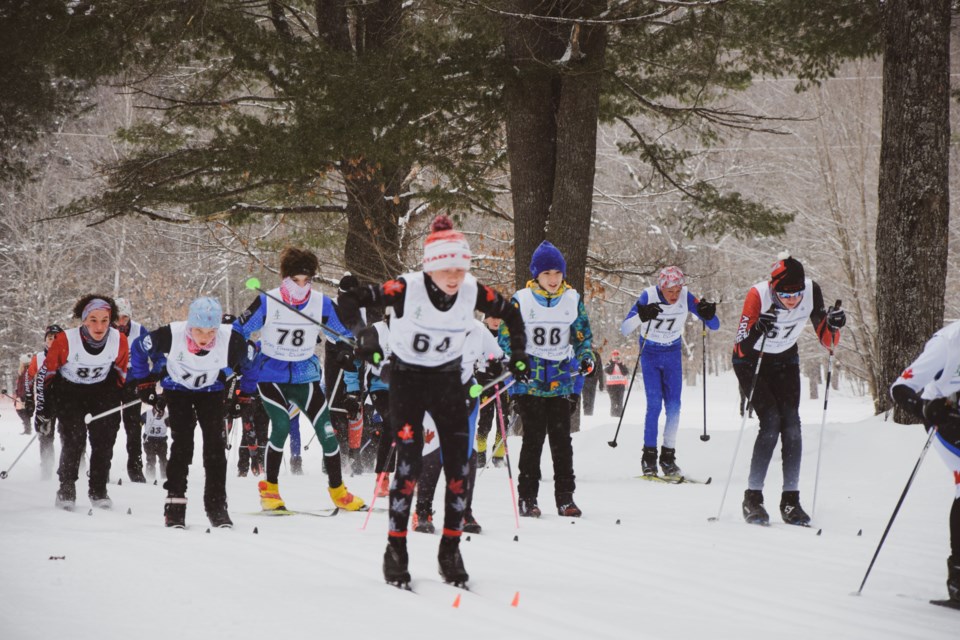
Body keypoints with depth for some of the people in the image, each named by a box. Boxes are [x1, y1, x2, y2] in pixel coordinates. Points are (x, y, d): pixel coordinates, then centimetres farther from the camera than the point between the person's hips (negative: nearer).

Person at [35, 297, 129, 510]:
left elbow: (121, 370, 3)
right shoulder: (65, 341, -27)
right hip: (68, 390, -2)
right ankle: (66, 490, -3)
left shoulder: (119, 341, -18)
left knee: (104, 440, -8)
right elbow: (45, 373, -14)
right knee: (73, 439, -17)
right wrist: (43, 411, -11)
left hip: (102, 390, 2)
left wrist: (123, 395, 9)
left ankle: (98, 490, 6)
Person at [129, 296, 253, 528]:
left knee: (215, 444, -9)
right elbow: (139, 348, -12)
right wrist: (143, 382, -5)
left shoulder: (233, 341, -31)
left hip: (211, 391, 1)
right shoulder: (169, 335, -34)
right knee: (182, 442, -15)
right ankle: (175, 502, -8)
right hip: (177, 389, -1)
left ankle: (216, 505, -2)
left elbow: (248, 364, -6)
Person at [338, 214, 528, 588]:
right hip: (406, 378, -3)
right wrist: (362, 339, -32)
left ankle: (450, 551, 9)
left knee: (458, 466, -3)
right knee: (409, 464, -14)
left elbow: (510, 315, 5)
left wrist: (519, 355, -3)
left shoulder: (473, 292, -13)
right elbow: (351, 301, -20)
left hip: (448, 379, 3)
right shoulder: (407, 289, -23)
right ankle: (396, 550, -3)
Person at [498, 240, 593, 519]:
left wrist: (586, 357, -4)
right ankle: (527, 497, 3)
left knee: (561, 439, 1)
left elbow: (583, 334, 15)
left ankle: (565, 497, 7)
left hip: (560, 381, 2)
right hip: (529, 381, -2)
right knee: (533, 437, -5)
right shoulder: (521, 300, -1)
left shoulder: (573, 300, 7)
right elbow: (506, 335, 4)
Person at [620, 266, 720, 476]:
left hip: (673, 354, 2)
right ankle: (649, 455, -5)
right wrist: (641, 316, -45)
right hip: (650, 354, -2)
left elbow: (714, 326, -12)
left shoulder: (686, 297, -17)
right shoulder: (649, 296, -23)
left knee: (673, 406, -3)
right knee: (654, 404, -13)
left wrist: (708, 315, -35)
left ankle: (668, 456, 7)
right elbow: (624, 330, -25)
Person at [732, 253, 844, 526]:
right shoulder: (758, 295, -32)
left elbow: (827, 341, -14)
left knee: (792, 424, -11)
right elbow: (741, 348, -30)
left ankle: (790, 500, -5)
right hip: (752, 360, -3)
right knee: (771, 422, -18)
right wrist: (757, 330, -49)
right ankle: (752, 498, -11)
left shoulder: (812, 291, -22)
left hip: (785, 361, 3)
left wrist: (832, 326, -35)